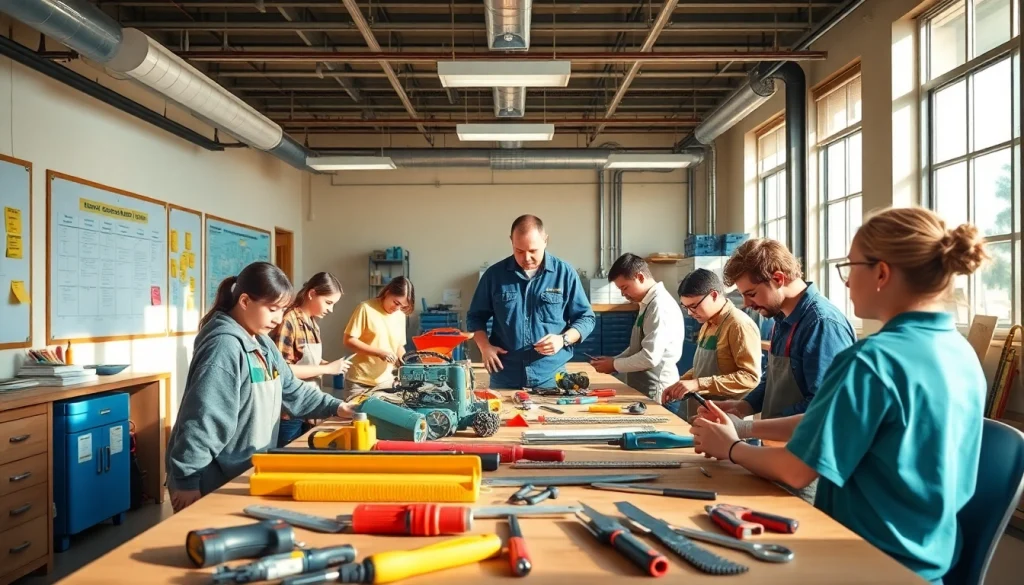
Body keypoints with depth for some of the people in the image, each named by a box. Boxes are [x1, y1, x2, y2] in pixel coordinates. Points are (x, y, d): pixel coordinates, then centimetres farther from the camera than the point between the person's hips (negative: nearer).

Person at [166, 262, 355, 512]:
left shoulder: (263, 344, 9)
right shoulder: (225, 345, -23)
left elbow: (291, 388, 15)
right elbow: (201, 419, -26)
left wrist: (333, 406, 4)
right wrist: (186, 480, -25)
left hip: (250, 475, 10)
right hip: (215, 482, -10)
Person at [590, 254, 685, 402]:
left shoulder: (660, 305, -18)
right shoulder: (648, 303, 10)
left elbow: (650, 357, -23)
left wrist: (614, 365, -11)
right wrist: (614, 360, 5)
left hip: (654, 391, -9)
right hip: (642, 387, 9)